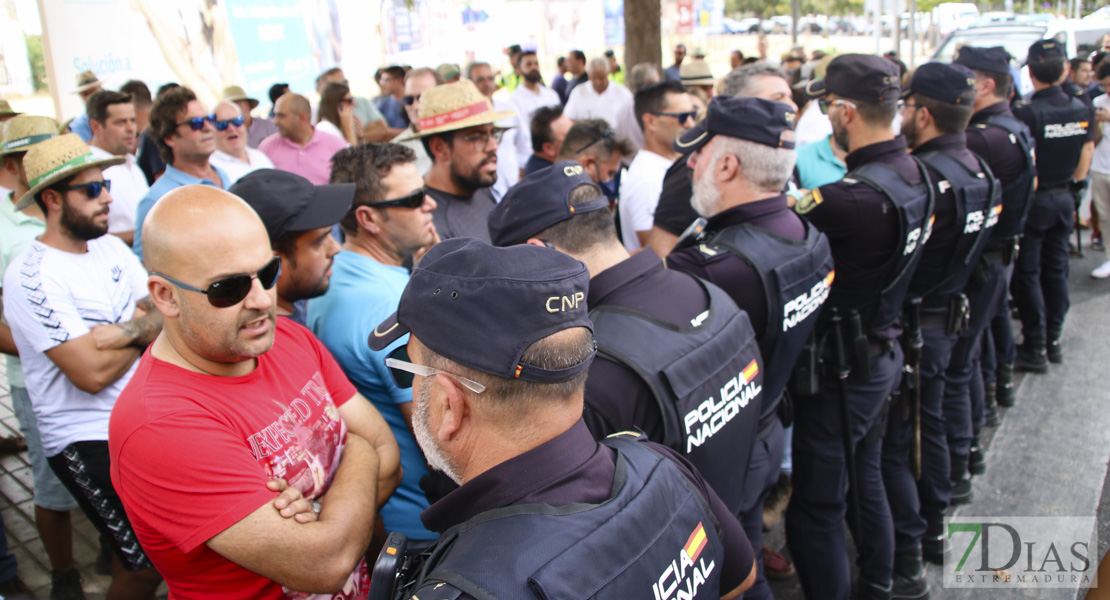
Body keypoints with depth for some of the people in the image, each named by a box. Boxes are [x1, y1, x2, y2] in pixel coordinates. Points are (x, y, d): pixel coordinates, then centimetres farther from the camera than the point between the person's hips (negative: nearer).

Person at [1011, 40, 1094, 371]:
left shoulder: (1027, 113, -20)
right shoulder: (1081, 109, 1)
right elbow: (1085, 159, 9)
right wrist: (1068, 186, 20)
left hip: (1034, 202, -6)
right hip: (1064, 200, 6)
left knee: (1027, 274, 1)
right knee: (1055, 270, 15)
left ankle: (1035, 349, 5)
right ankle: (1054, 339, 25)